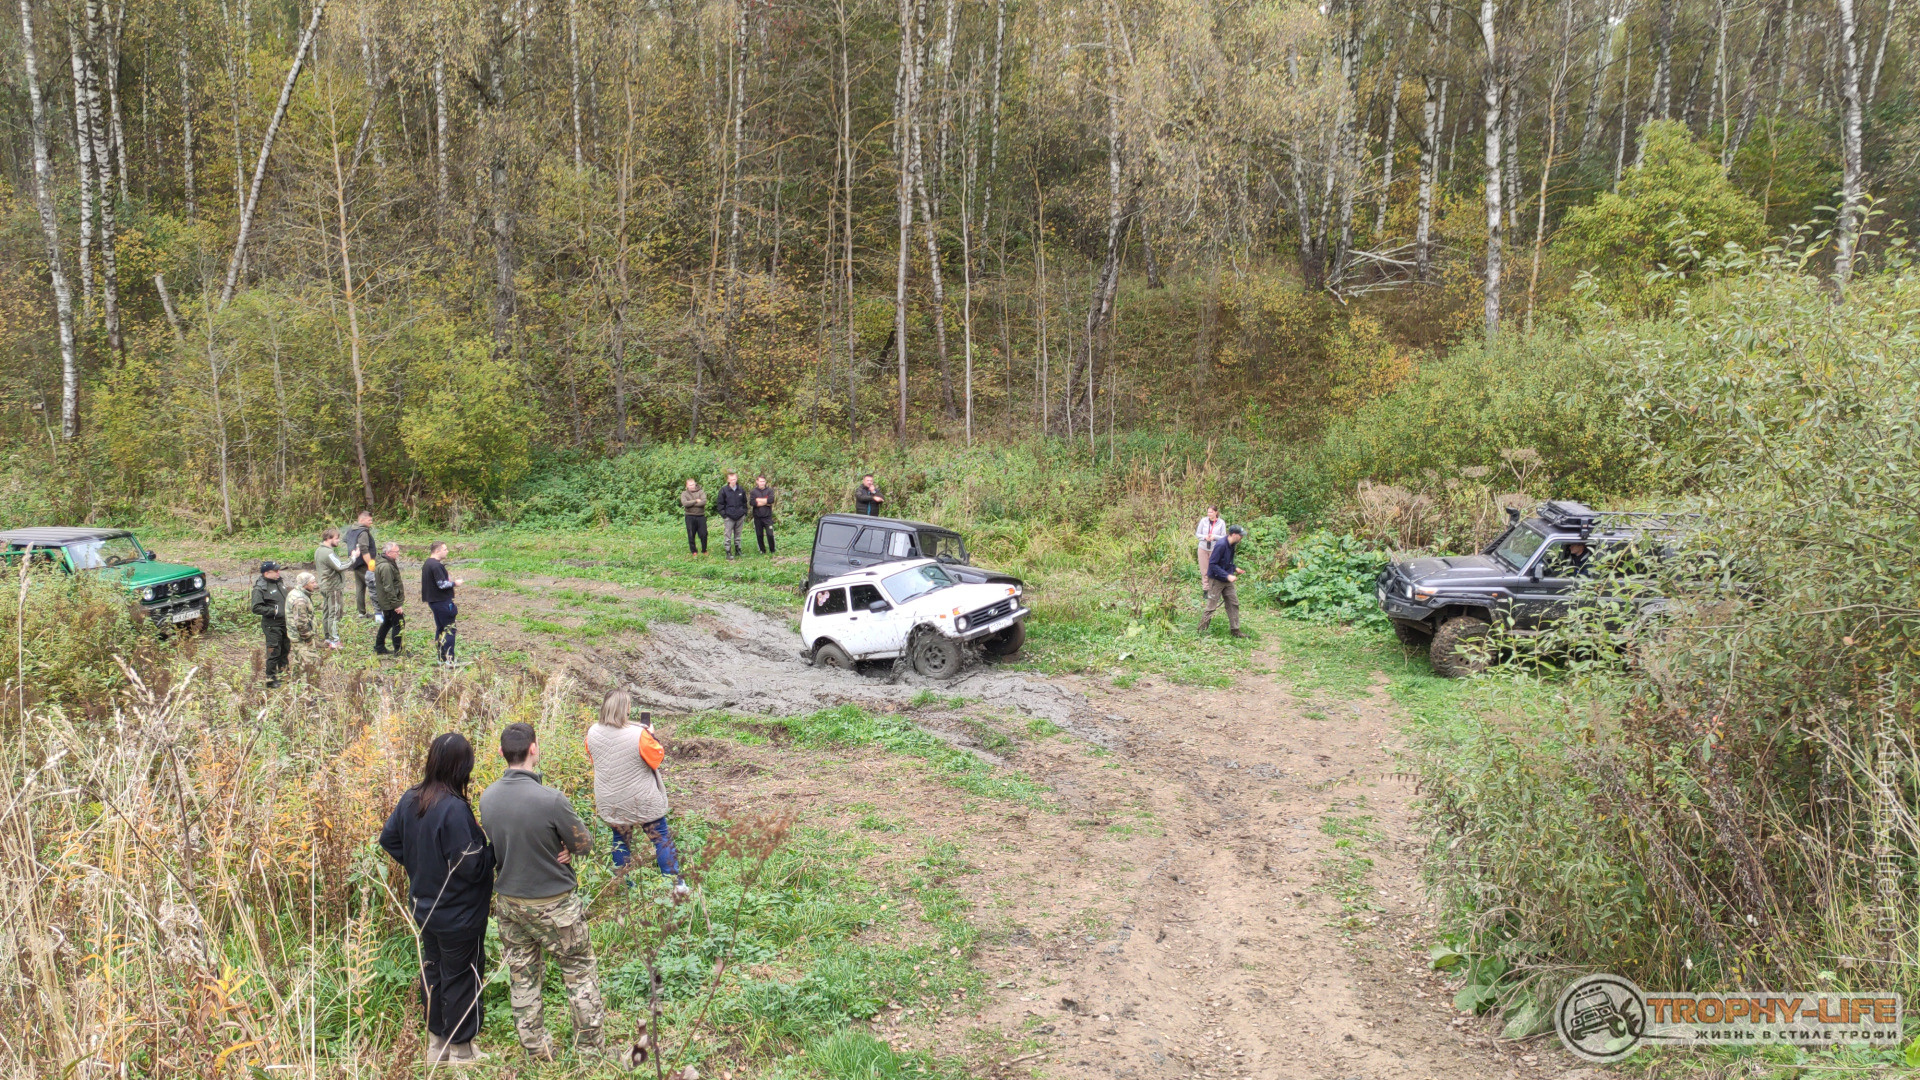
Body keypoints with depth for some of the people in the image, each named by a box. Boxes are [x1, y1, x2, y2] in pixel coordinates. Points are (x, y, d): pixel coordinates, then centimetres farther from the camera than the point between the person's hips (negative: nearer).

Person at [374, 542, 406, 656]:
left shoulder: (386, 562, 9)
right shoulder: (386, 566, -24)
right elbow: (388, 588, -26)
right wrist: (396, 604, -23)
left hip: (384, 602, 11)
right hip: (390, 602, -11)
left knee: (387, 623, 21)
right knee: (398, 624, -4)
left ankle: (379, 648, 30)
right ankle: (398, 651, 2)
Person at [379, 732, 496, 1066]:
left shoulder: (411, 798, -5)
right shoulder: (454, 808, -30)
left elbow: (389, 838, 9)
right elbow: (471, 866, -28)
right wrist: (493, 848, -11)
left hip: (424, 907, 8)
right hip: (459, 916, -8)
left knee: (433, 971, 22)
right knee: (461, 977, 9)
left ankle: (436, 1045, 38)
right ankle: (460, 1051, 24)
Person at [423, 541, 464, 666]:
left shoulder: (427, 564, 13)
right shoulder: (436, 565, -19)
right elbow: (442, 584, -23)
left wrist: (449, 579, 14)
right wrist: (455, 582, -8)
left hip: (433, 601, 10)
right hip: (442, 602, -10)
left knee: (440, 629, 15)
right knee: (450, 630, -6)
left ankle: (442, 658, 20)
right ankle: (449, 660, -8)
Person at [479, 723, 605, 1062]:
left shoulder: (487, 797, -7)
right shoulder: (551, 800, -28)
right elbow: (585, 844, -16)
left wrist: (553, 849, -3)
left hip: (508, 901, 5)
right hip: (553, 904, -5)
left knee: (522, 975, 18)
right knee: (579, 970, 13)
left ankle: (535, 1046, 30)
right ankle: (591, 1044, 22)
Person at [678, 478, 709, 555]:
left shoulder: (701, 492, 4)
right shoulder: (684, 494, 5)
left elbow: (704, 502, -14)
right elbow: (685, 503, -13)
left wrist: (691, 504, -13)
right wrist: (696, 501, -10)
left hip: (701, 516, 0)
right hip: (690, 517, 0)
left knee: (703, 534, 2)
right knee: (691, 535, 4)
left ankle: (704, 550, 18)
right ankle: (693, 551, 18)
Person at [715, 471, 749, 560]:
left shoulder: (741, 490, 7)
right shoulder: (724, 491, -3)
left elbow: (744, 502, 18)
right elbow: (720, 504, 0)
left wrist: (744, 513, 9)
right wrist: (723, 514, -7)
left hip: (740, 516, 3)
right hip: (728, 517, -3)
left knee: (738, 535, 12)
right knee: (727, 536, -3)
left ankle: (738, 551, 20)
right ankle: (728, 552, 1)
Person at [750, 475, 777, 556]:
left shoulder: (769, 490, 4)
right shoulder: (753, 492, 4)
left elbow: (771, 500, -14)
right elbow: (752, 502, -12)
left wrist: (759, 500, -11)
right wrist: (765, 502, -11)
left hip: (767, 517, -1)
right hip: (757, 517, 1)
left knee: (770, 534, -4)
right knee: (759, 535, 7)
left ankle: (772, 551, 9)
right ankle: (762, 551, 19)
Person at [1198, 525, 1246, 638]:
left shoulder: (1231, 545, 5)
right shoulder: (1221, 545, -23)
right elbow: (1212, 564, -25)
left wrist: (1235, 568, 6)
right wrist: (1227, 575, -27)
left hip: (1227, 581, 9)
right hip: (1216, 580, -9)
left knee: (1233, 603, 9)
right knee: (1212, 606, -1)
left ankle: (1235, 630, 17)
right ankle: (1202, 629, 12)